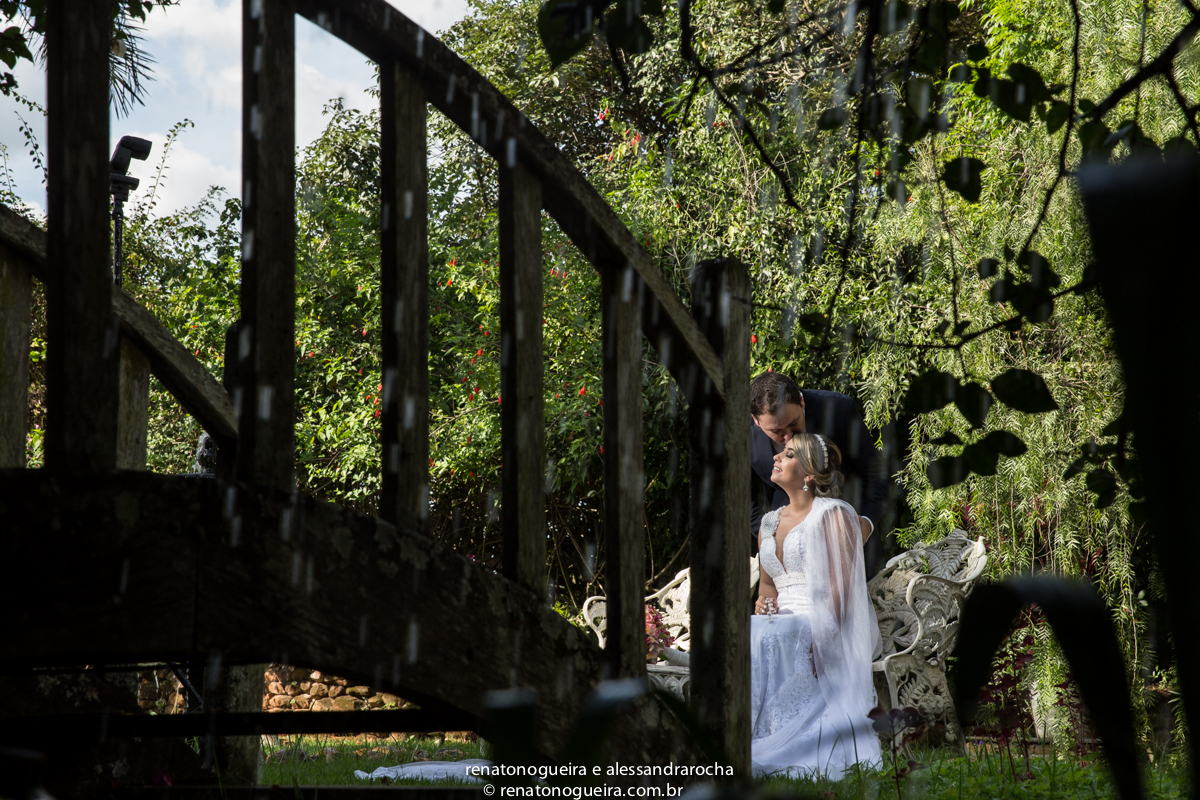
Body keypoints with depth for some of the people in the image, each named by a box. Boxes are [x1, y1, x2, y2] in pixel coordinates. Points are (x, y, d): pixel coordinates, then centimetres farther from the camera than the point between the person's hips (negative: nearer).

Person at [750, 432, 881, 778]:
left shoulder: (833, 515, 0)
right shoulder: (769, 523, 20)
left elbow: (841, 585, -9)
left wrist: (821, 636, -22)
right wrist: (764, 602, 4)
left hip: (829, 630, -6)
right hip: (782, 623, 6)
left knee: (766, 640, -35)